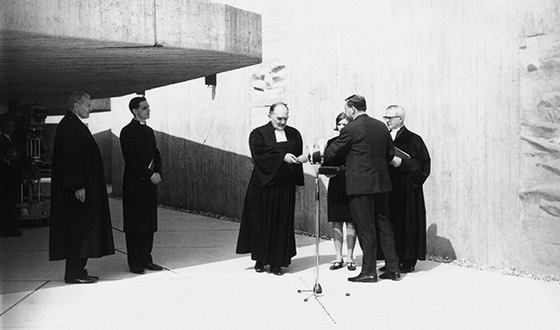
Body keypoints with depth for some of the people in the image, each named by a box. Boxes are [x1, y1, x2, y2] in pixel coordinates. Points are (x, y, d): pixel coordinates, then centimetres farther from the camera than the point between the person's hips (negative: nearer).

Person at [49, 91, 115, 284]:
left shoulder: (75, 125, 18)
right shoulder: (68, 126, -14)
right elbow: (69, 158, -21)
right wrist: (77, 186, -24)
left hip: (84, 186, 10)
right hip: (77, 189, -10)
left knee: (81, 230, 11)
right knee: (78, 230, -6)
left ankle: (76, 271, 16)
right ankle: (74, 274, -1)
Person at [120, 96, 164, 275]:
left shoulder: (149, 131, 16)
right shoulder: (127, 132, -8)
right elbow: (131, 160, -14)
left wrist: (158, 173, 0)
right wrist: (149, 175, -15)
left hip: (150, 183, 7)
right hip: (134, 185, -7)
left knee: (149, 223, 9)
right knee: (135, 225, -1)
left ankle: (146, 260, 17)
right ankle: (134, 263, 5)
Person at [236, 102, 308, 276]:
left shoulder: (294, 134, 11)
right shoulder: (258, 134, -1)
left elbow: (298, 154, 10)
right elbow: (259, 154, -15)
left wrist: (304, 157, -12)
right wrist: (282, 157, -22)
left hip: (285, 186, 3)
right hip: (264, 185, -3)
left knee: (282, 223, 3)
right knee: (262, 222, 2)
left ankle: (277, 262, 9)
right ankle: (260, 260, 16)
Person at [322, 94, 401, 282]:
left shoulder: (351, 129, -13)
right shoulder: (381, 126, 8)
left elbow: (331, 152, -5)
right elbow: (390, 153, 14)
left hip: (361, 185, -7)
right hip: (381, 183, 7)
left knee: (365, 229, 0)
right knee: (383, 225, 13)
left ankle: (369, 272, 7)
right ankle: (393, 269, 18)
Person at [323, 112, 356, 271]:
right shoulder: (331, 142, 8)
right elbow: (326, 164, 9)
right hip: (335, 185, 3)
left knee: (351, 223, 2)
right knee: (336, 223, 5)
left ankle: (350, 258, 11)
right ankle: (338, 258, 13)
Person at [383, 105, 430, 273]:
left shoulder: (413, 139, -4)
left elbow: (422, 164, -10)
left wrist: (402, 162, -19)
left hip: (406, 189, -5)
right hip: (388, 188, 5)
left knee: (405, 223, -2)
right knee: (390, 223, 5)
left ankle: (408, 261, 5)